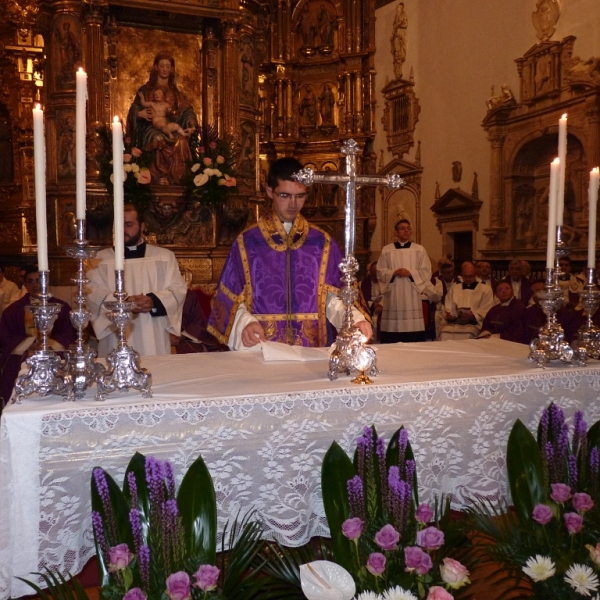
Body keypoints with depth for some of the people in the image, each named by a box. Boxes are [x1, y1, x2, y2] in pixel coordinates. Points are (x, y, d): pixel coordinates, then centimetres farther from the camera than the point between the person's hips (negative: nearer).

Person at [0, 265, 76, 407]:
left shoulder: (61, 307, 11)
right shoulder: (14, 309, 13)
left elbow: (69, 334, 4)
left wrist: (50, 344, -13)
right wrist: (28, 344, -10)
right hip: (22, 358, 1)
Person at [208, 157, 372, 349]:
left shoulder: (322, 243, 8)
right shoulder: (247, 242, 4)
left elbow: (333, 298, 5)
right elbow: (232, 300, 3)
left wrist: (356, 319, -14)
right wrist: (245, 323, -16)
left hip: (313, 351, 2)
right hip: (261, 351, -2)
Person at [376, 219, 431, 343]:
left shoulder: (419, 249, 8)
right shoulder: (386, 250, 8)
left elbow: (426, 271, 3)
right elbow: (380, 272, 4)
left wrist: (410, 273, -12)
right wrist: (393, 273, -14)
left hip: (411, 296, 0)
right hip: (393, 296, 0)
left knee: (413, 327, -5)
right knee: (392, 327, -3)